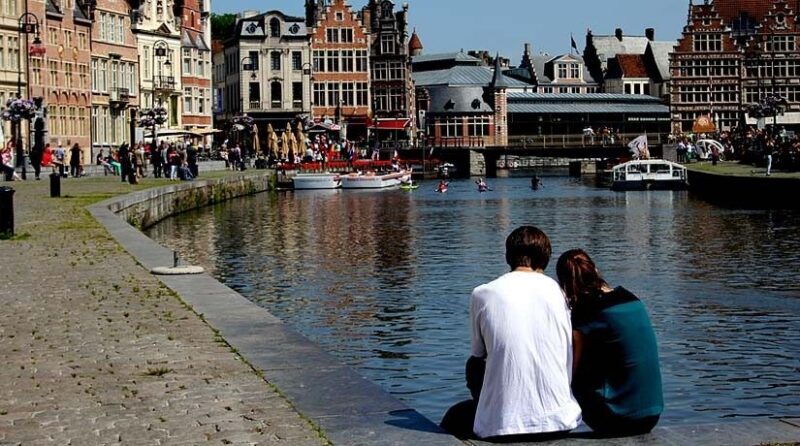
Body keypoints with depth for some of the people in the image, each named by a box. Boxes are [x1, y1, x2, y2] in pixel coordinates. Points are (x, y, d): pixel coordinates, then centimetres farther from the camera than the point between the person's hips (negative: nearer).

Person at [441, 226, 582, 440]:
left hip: (502, 425, -3)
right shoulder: (556, 291, 5)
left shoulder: (482, 294, 0)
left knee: (454, 418, 29)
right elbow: (570, 362, 8)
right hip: (559, 421, 3)